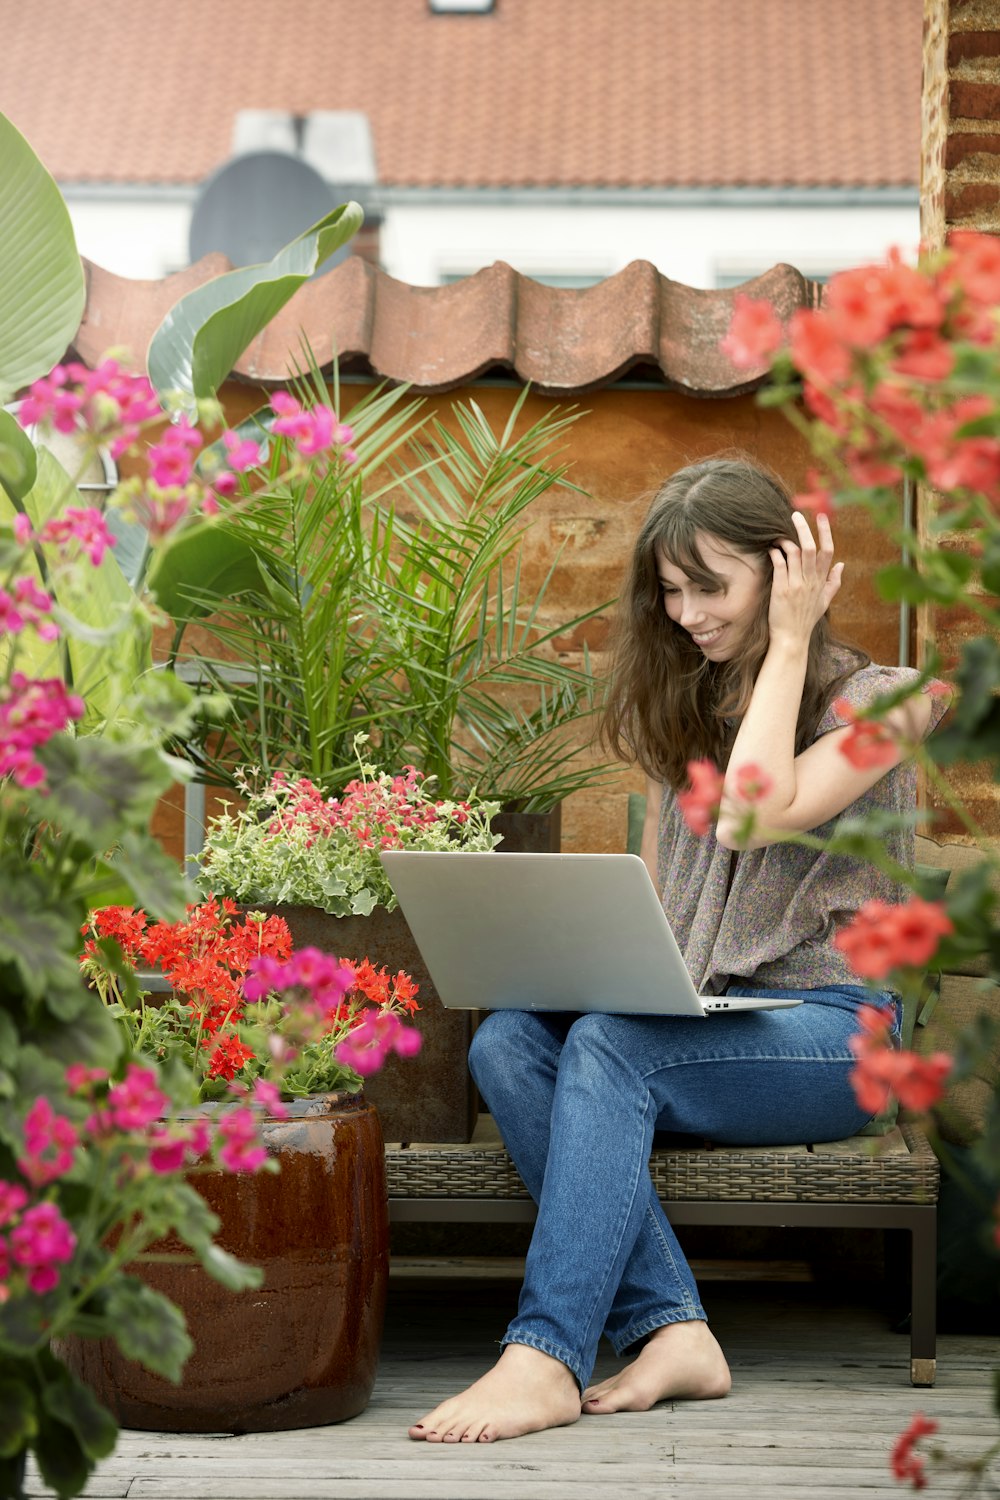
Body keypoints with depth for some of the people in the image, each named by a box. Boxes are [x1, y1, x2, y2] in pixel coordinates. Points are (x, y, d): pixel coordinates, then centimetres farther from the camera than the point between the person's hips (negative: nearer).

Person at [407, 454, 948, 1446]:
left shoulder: (877, 700, -1)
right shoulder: (684, 709, 20)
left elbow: (751, 818, -18)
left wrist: (788, 641, -10)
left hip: (825, 1030, -6)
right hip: (698, 1021, 6)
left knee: (610, 1046, -33)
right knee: (507, 1040, -25)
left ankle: (545, 1358, -38)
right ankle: (670, 1331, -34)